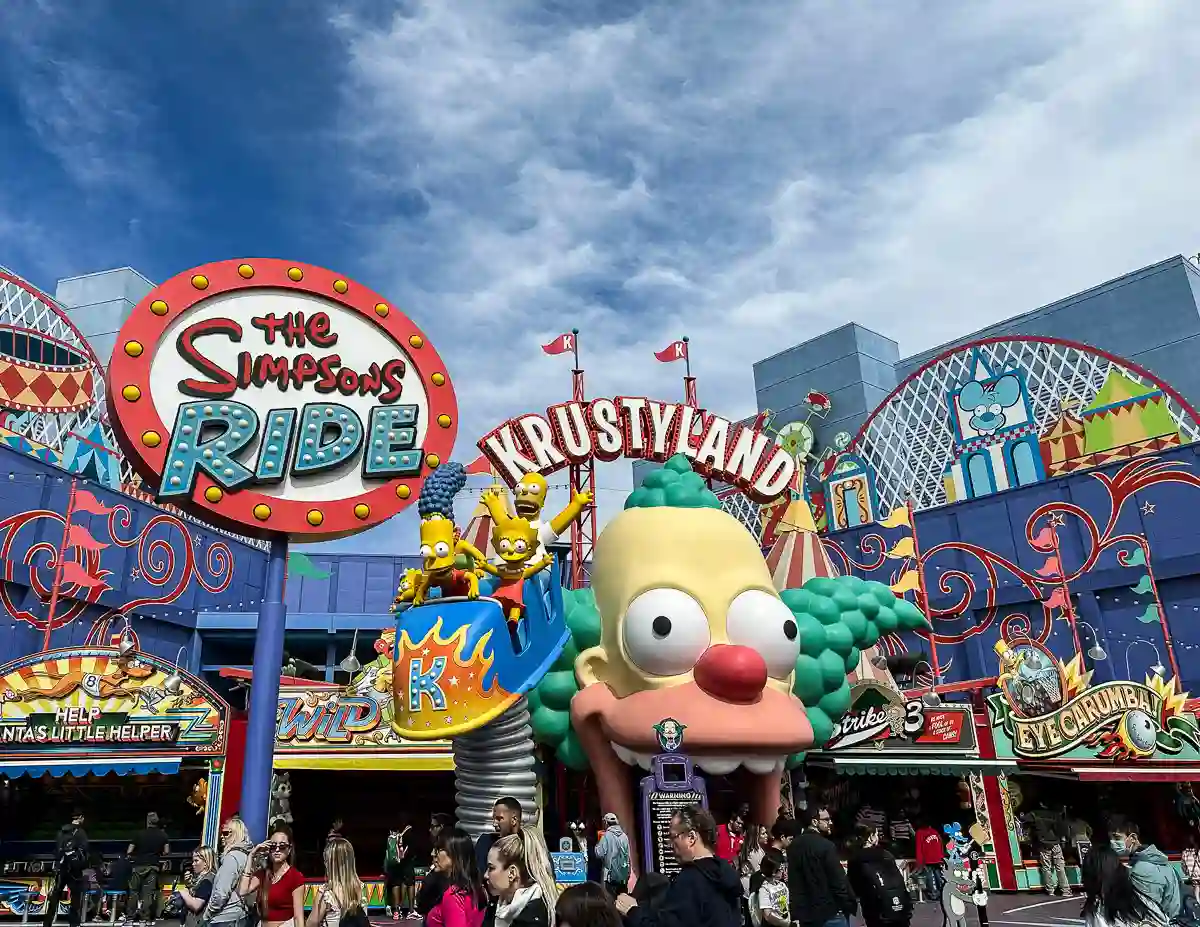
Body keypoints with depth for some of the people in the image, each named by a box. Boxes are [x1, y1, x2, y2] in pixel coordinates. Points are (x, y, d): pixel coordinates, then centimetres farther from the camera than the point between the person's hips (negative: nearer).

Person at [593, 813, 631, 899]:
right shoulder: (624, 836, 4)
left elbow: (600, 854, -14)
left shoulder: (607, 836, -11)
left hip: (611, 873, -5)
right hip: (624, 874, 5)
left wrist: (598, 843, 2)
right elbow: (627, 855, 10)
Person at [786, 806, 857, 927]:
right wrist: (851, 905, -2)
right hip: (830, 913, -7)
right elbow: (839, 881, -15)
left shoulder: (794, 846, 6)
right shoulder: (825, 846, -16)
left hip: (805, 913, 7)